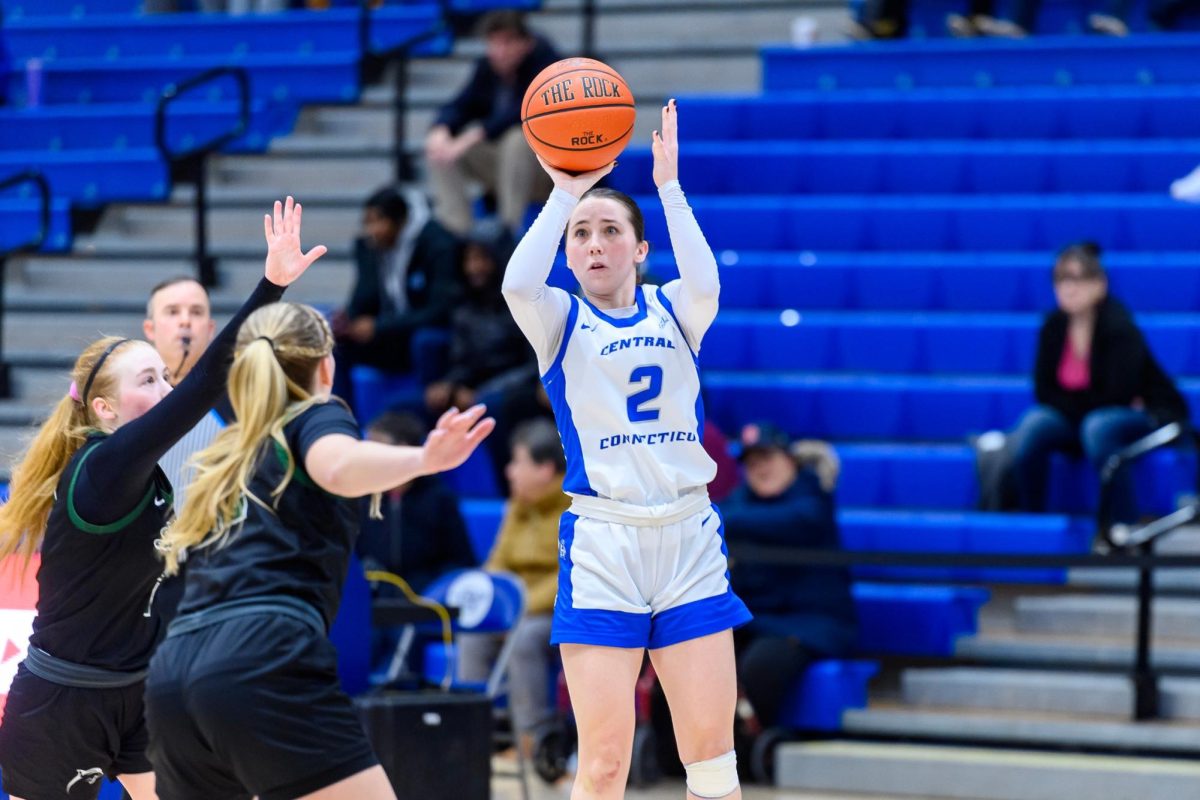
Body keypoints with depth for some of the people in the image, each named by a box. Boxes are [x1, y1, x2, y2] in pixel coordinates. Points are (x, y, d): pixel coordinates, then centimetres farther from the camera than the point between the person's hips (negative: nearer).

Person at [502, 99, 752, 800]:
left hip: (689, 539, 2)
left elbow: (705, 284, -14)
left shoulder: (673, 312, 10)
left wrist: (669, 186, -15)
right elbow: (518, 283, -16)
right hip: (601, 543, -2)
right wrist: (564, 193, -16)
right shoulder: (559, 321, 7)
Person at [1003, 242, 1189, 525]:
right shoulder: (1054, 326, -6)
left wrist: (1070, 402, -13)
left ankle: (1127, 527, -32)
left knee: (1097, 426, -37)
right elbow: (1044, 392, -3)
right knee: (1034, 425, -22)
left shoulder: (1119, 328, -22)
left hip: (1149, 417, -5)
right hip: (1079, 418, 5)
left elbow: (1117, 398, -26)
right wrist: (1081, 404, -17)